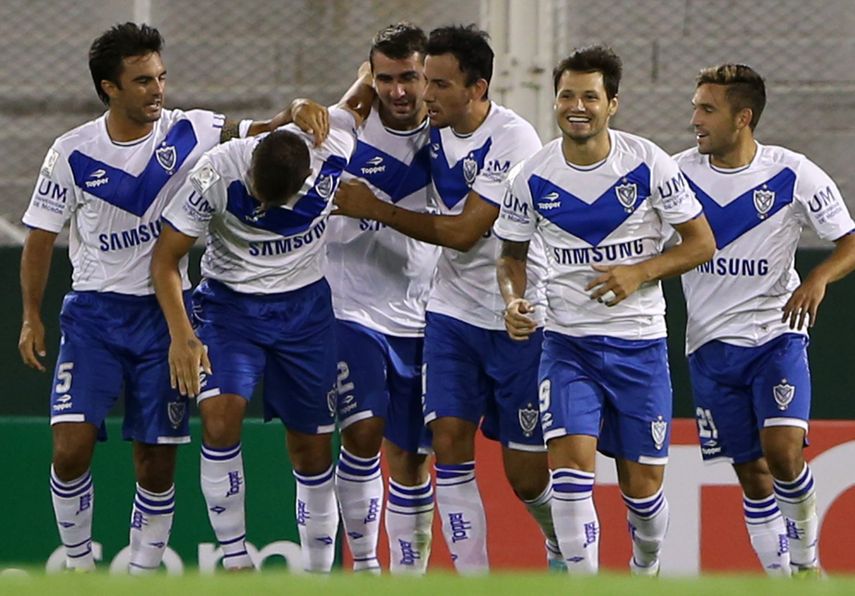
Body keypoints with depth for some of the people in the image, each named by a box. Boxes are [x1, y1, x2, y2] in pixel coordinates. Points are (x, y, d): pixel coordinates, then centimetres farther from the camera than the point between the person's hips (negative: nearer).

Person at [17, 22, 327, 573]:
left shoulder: (187, 132, -3)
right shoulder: (73, 153, -5)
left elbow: (258, 132, -6)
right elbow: (41, 237, 3)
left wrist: (298, 112, -28)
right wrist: (31, 317, -1)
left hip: (164, 315, 1)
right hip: (94, 314, -1)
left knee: (157, 464, 1)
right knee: (71, 446, -14)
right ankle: (79, 566, 5)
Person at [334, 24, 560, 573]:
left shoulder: (514, 140, -20)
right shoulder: (434, 128, -1)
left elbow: (464, 232, -22)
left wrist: (376, 210, -17)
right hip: (453, 312, 5)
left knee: (526, 473, 1)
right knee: (450, 440, -10)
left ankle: (564, 547, 30)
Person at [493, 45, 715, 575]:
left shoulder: (648, 164, -8)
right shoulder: (534, 177, -4)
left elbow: (702, 243, -2)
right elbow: (512, 253, 11)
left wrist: (640, 273, -17)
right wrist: (514, 300, -10)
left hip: (640, 341, -1)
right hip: (567, 340, 1)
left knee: (642, 485, 5)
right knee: (572, 461, -20)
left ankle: (647, 571, 34)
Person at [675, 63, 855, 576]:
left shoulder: (793, 174, -7)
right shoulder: (680, 172, -1)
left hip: (777, 336, -3)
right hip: (712, 343, 3)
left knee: (783, 450, -21)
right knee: (752, 474, 5)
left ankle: (807, 557, 2)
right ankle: (780, 576, 16)